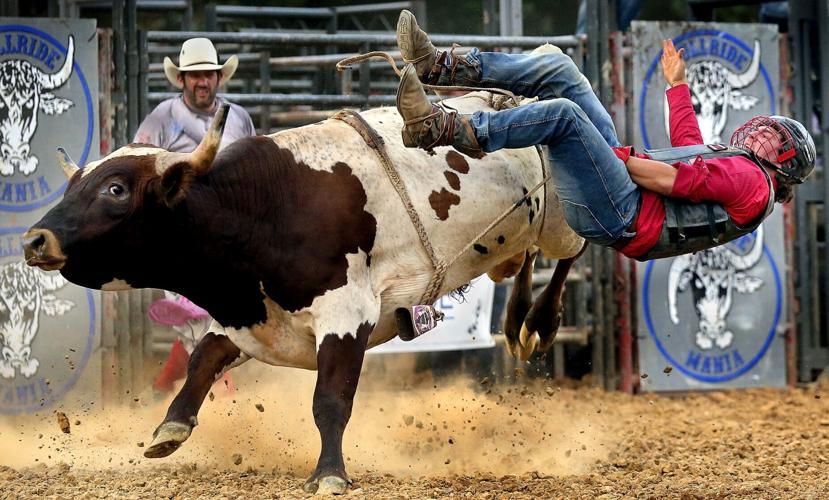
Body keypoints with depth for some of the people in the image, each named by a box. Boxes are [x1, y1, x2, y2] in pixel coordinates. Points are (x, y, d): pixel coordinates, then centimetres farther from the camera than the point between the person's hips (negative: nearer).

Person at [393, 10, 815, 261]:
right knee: (557, 68, 5)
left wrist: (617, 156, -10)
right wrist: (677, 83, 55)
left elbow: (672, 181, -14)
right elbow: (687, 142, 45)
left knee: (562, 112, -31)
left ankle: (436, 129, -36)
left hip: (619, 215, -10)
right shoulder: (729, 162, 28)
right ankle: (441, 66, -6)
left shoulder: (751, 179, -2)